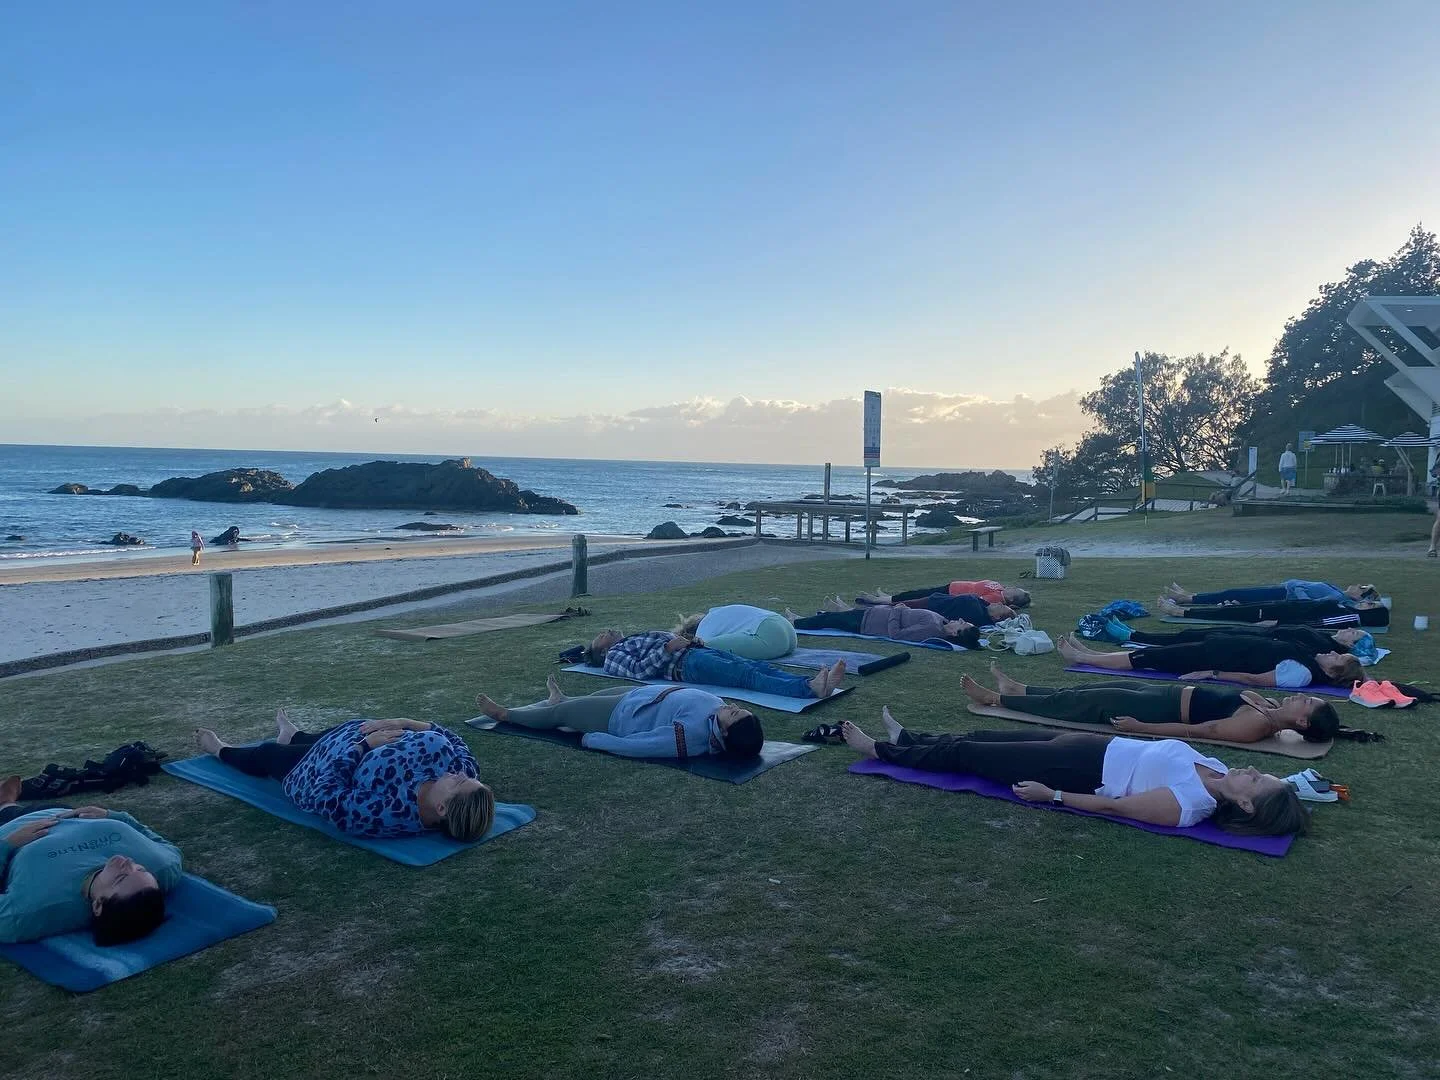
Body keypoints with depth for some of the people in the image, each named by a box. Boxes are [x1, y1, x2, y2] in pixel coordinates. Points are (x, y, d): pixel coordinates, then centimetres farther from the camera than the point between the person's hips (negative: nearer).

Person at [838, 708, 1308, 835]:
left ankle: (881, 750, 25)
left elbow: (1114, 805, -24)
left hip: (1080, 770, -8)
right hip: (1096, 748, 8)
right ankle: (905, 738, 42)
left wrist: (1051, 795, -20)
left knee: (964, 753, 4)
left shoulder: (1184, 807, -28)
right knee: (981, 737, 19)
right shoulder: (1216, 771, -5)